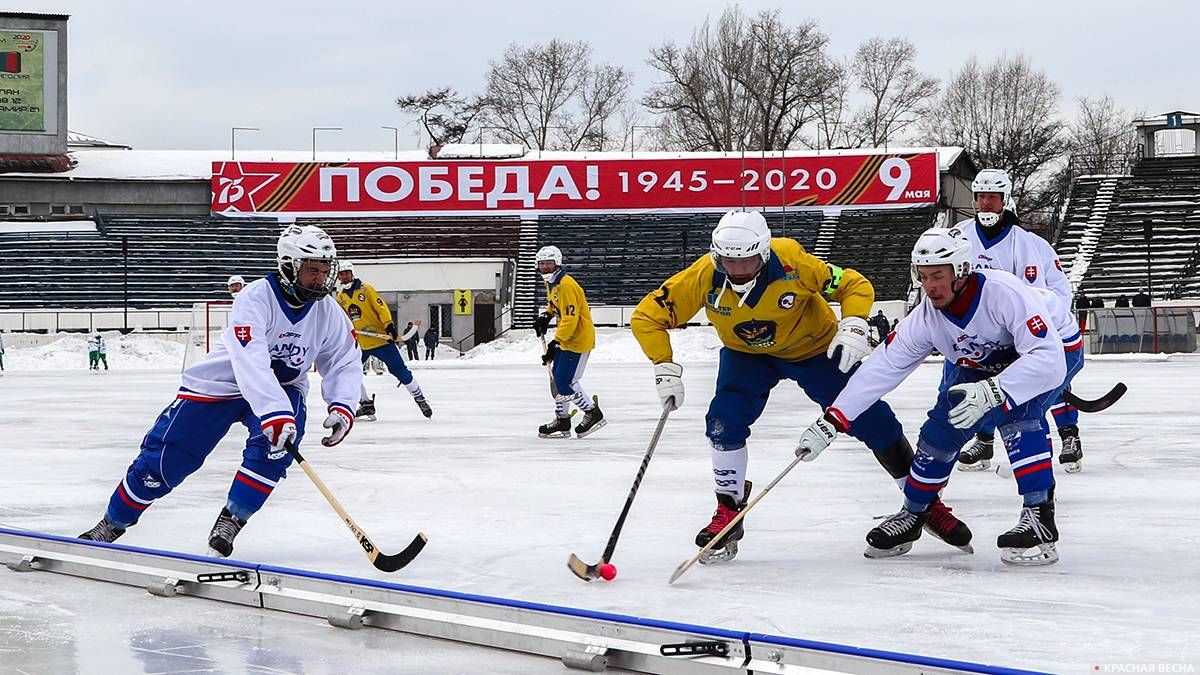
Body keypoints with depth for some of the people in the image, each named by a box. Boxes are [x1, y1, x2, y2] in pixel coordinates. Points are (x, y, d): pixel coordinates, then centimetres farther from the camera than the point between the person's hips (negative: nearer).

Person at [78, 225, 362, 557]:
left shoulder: (328, 313, -11)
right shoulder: (255, 299, -29)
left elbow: (345, 364, -3)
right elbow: (250, 363, -41)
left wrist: (341, 406, -23)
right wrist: (274, 413, -53)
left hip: (283, 387, 4)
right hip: (221, 383, -4)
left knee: (274, 445, -28)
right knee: (166, 457, -5)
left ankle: (229, 523, -14)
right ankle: (112, 524, 16)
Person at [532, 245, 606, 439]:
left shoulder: (566, 285, -23)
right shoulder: (550, 283, 8)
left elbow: (570, 319, -27)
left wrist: (556, 342, -28)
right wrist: (546, 315, 10)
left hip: (578, 339, -10)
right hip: (565, 338, 10)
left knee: (566, 383, -10)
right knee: (557, 379, 11)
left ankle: (593, 414, 4)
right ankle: (562, 420, 21)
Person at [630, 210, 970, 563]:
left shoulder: (792, 262, -33)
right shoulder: (704, 276, -28)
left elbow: (855, 285, -19)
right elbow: (647, 316, -20)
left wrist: (852, 328, -35)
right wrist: (666, 369, -26)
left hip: (815, 347, -1)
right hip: (747, 354, 2)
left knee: (874, 423, -2)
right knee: (724, 423, -20)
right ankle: (729, 511, 2)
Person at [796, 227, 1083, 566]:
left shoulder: (1004, 293, -39)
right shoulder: (925, 318, -21)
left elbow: (1047, 361, -45)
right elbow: (880, 369, -18)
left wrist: (992, 392, -55)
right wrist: (830, 423, -23)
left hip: (1057, 350, -6)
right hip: (981, 363, 6)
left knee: (1015, 413, -33)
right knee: (940, 430, -5)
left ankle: (1040, 516, -26)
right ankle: (912, 514, 17)